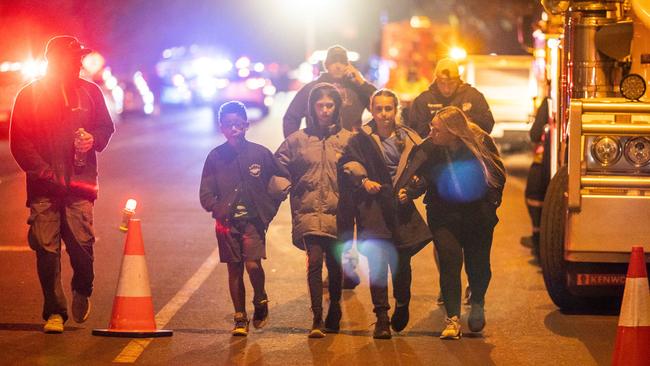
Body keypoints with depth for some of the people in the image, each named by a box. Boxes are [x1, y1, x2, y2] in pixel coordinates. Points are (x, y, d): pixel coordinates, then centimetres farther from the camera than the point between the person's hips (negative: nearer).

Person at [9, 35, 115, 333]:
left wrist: (94, 139, -5)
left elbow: (105, 127, 20)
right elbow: (19, 142, 0)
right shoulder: (30, 95, 3)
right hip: (44, 186, -1)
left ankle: (82, 291, 22)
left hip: (79, 184, 1)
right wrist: (45, 174, -10)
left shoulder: (89, 92, 11)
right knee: (47, 249, -3)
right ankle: (54, 312, 7)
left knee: (82, 244, -8)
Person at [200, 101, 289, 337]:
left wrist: (269, 208, 3)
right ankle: (240, 319, 15)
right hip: (227, 222, 2)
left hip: (253, 220, -2)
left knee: (253, 265, -16)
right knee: (234, 270, 5)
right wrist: (217, 208, -16)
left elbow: (283, 180, 11)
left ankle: (260, 301, 12)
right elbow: (205, 194, 3)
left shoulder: (260, 153, 0)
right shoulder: (215, 157, 2)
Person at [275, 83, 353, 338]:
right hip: (308, 210, -1)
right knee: (315, 259, -14)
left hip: (337, 211, 1)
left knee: (335, 265, 9)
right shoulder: (298, 139, 7)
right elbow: (279, 166, 15)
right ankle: (317, 319, -12)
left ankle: (334, 314, 29)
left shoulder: (347, 139, 5)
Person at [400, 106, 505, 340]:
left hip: (477, 214, 0)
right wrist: (410, 191, -29)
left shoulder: (481, 143, -15)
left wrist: (491, 203, -8)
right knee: (450, 259, -16)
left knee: (478, 263, 6)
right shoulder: (428, 149, -15)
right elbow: (419, 177, -8)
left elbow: (498, 174, -2)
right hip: (443, 214, 0)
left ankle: (477, 304, 38)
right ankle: (452, 318, -9)